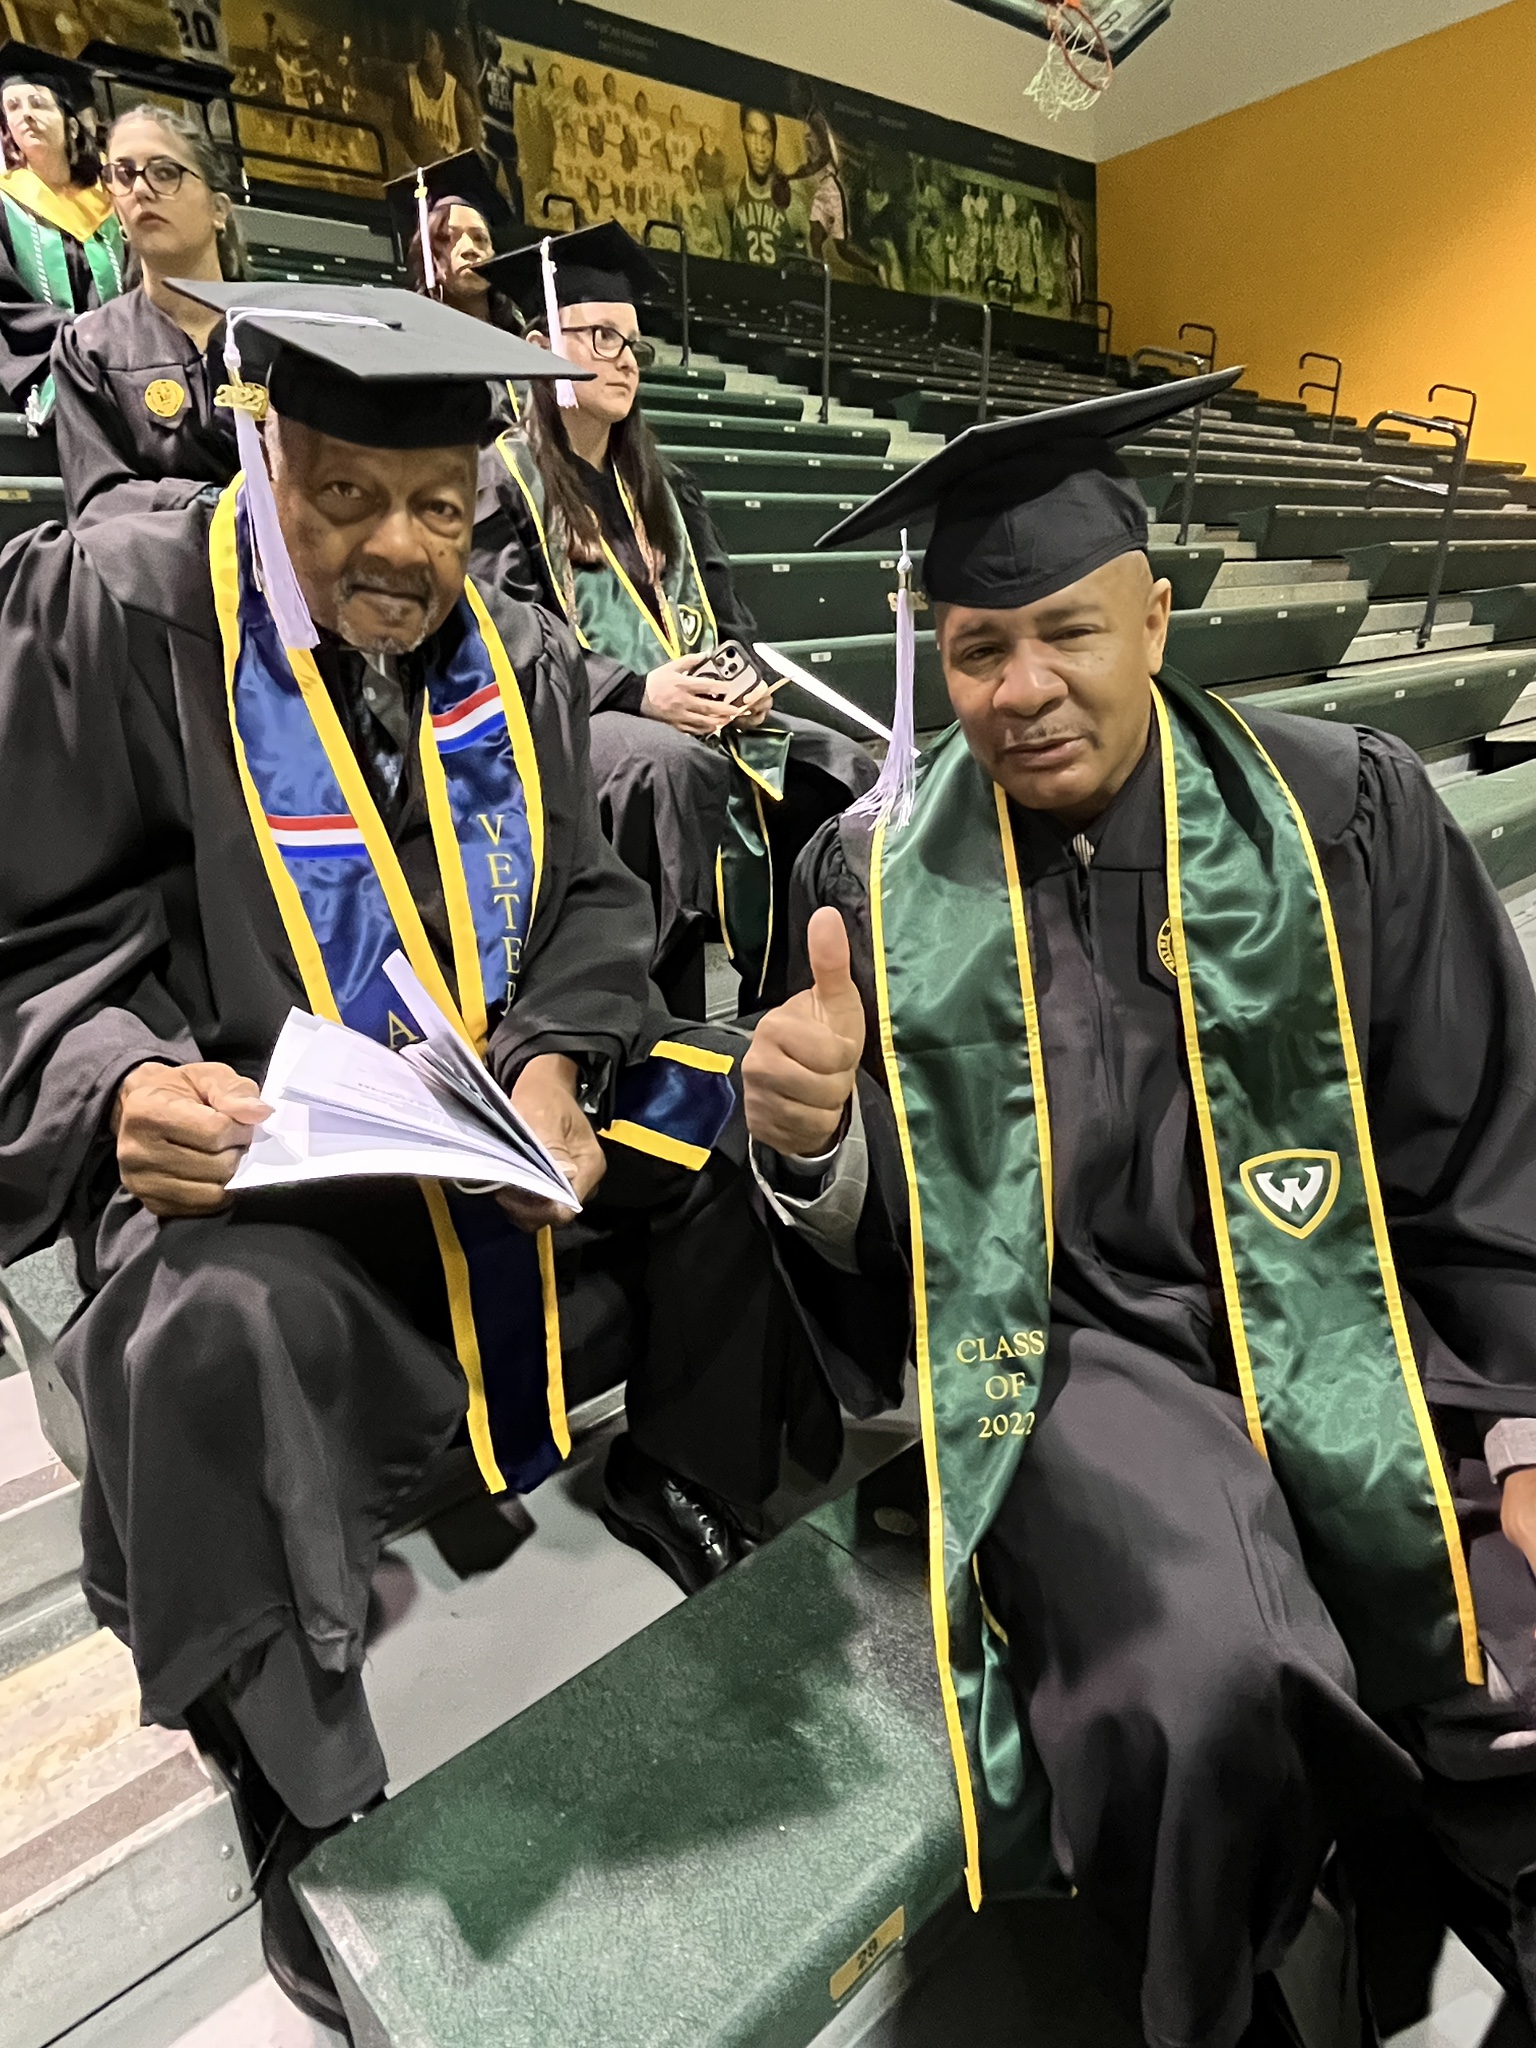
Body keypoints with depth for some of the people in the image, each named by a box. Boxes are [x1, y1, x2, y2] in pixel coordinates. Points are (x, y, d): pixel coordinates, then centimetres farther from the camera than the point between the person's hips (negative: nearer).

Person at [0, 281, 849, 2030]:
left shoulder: (516, 654, 8)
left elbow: (586, 904, 6)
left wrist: (555, 1063, -14)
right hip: (244, 1149, -4)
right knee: (226, 1330, -34)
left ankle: (680, 1491, 17)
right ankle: (303, 1806, -5)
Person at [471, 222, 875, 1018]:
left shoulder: (660, 489, 23)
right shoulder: (505, 479, 3)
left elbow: (722, 611, 19)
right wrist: (636, 692, -21)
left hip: (693, 712, 6)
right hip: (568, 717, -6)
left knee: (842, 770, -15)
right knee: (673, 766, -37)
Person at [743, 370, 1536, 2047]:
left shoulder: (1351, 816, 1)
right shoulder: (880, 876, 1)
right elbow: (871, 1224, 3)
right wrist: (813, 1139, -19)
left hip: (1357, 1329, 2)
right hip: (1076, 1350, -1)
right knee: (1207, 1696, -28)